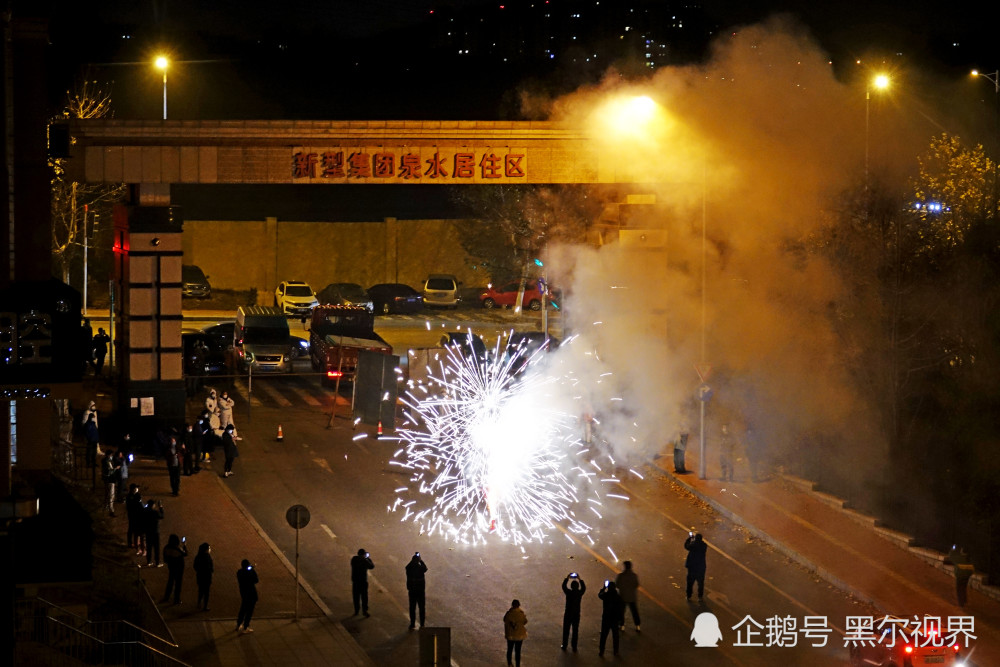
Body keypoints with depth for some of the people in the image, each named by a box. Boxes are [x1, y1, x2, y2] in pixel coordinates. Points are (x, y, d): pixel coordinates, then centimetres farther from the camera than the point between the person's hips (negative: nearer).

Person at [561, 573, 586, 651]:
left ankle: (564, 646, 18)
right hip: (576, 615, 2)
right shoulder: (579, 593, -10)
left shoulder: (568, 593, -15)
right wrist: (580, 579, 17)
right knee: (575, 631, 10)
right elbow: (584, 588, 12)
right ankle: (574, 647, 13)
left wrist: (567, 578, 12)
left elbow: (563, 586, 3)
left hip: (568, 614, -2)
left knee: (566, 630, 11)